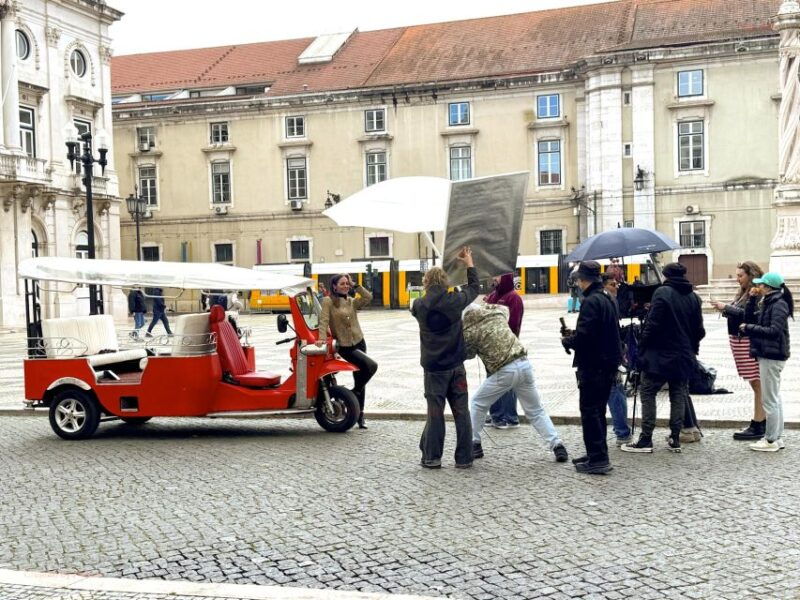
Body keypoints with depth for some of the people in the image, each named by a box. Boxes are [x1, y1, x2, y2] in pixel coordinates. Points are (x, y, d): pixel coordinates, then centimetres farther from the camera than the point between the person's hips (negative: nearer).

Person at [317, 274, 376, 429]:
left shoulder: (352, 301, 10)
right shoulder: (328, 301, -5)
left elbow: (368, 298, -3)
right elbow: (324, 320, -15)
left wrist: (355, 286, -3)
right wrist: (322, 338, -27)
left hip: (359, 342, 7)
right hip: (345, 346, -7)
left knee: (360, 379, 10)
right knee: (371, 366, -24)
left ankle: (360, 416, 20)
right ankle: (353, 393, -5)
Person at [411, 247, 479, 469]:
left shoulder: (419, 306, -5)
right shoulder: (455, 301, -5)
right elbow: (474, 288, 14)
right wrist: (469, 263, 25)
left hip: (433, 368, 0)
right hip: (456, 366, 0)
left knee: (435, 413, 5)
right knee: (461, 412, 5)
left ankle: (431, 457, 9)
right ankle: (464, 458, 8)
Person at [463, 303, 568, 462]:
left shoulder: (469, 331, -4)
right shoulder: (496, 312, 10)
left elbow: (468, 354, 14)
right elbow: (505, 309, 36)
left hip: (503, 371, -5)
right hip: (524, 364, 5)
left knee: (477, 404, 18)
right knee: (536, 410, 15)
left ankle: (474, 444, 22)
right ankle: (557, 445, 6)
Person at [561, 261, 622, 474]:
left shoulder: (591, 302, -18)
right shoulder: (607, 299, 14)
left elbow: (583, 336, -25)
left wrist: (567, 341, -5)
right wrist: (573, 335, 13)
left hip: (593, 365, -10)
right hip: (608, 363, 10)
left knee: (589, 411, -4)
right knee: (597, 411, 17)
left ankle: (598, 458, -3)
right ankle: (597, 455, 24)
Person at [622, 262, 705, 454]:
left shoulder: (662, 293, -11)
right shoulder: (694, 297, 8)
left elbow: (652, 325, -15)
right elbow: (699, 330, 10)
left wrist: (642, 349, -6)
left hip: (660, 354, -6)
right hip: (684, 357, 6)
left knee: (648, 393, 0)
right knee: (678, 395, 11)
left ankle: (646, 440, -3)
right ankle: (675, 440, 13)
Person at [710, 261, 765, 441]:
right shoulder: (744, 293, 18)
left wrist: (726, 307, -18)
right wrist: (724, 309, 1)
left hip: (750, 342, -9)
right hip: (739, 340, 9)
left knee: (757, 383, -5)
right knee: (756, 384, 12)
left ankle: (758, 426, -2)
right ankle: (760, 421, 17)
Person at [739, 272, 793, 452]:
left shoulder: (779, 304, -15)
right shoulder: (767, 303, 13)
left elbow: (774, 331, -24)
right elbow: (750, 319, 14)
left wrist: (748, 328, -18)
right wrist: (752, 299, 4)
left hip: (772, 357, -10)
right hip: (767, 355, 10)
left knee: (770, 400, -5)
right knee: (775, 398, 15)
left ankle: (771, 440, 1)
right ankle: (777, 437, 23)